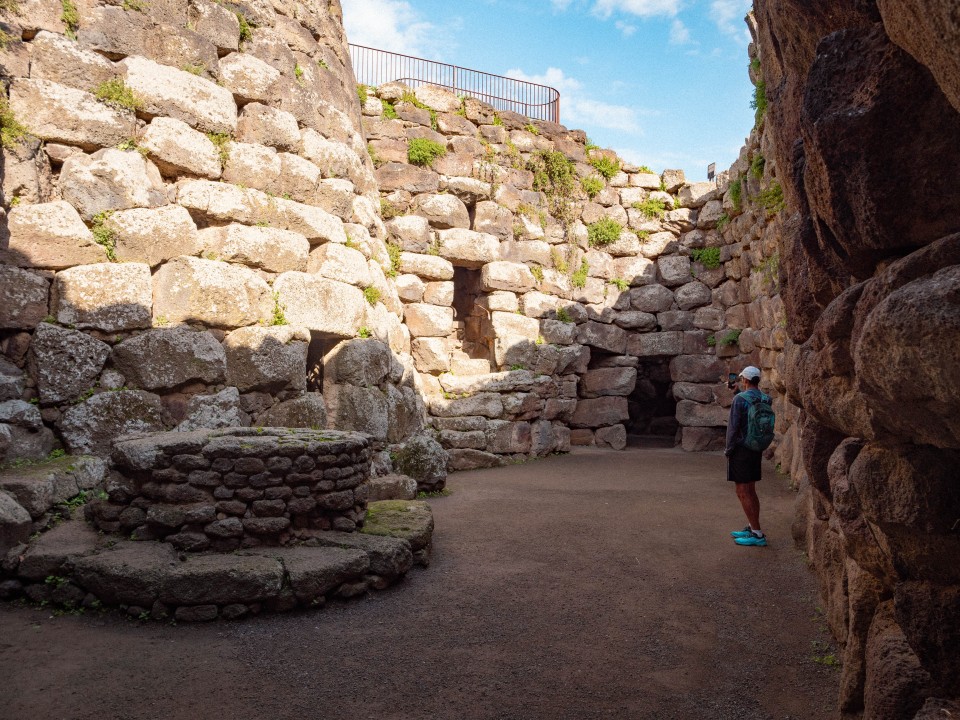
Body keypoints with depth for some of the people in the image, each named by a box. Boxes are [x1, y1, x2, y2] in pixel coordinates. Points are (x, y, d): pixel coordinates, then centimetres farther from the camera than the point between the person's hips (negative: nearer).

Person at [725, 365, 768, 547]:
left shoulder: (740, 399, -16)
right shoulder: (765, 400, 5)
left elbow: (733, 427, -15)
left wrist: (728, 449, -7)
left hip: (741, 450, -8)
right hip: (756, 450, 8)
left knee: (743, 493, -3)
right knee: (751, 492, 16)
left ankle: (757, 534, -3)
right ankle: (751, 528, 24)